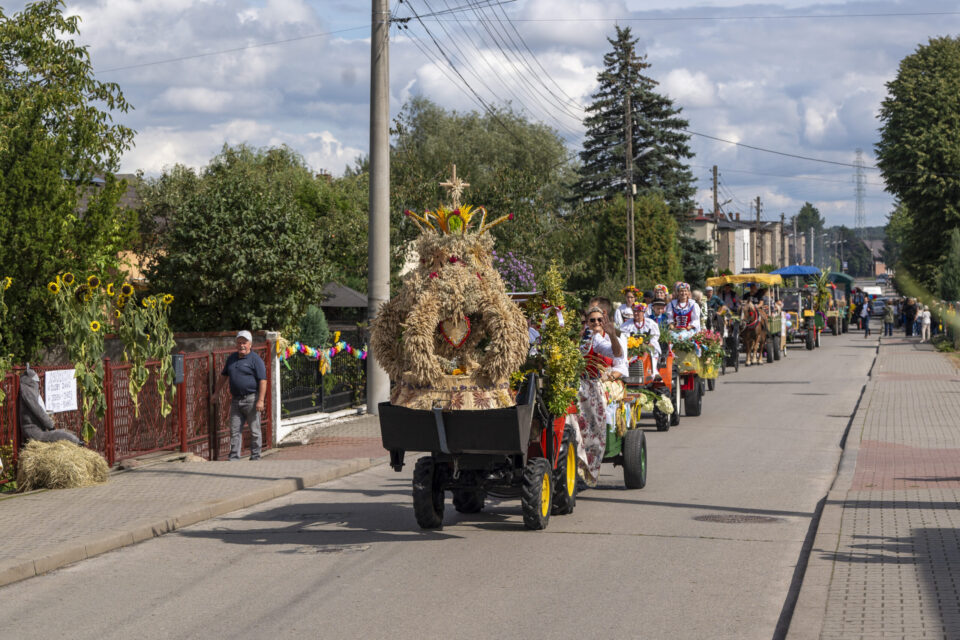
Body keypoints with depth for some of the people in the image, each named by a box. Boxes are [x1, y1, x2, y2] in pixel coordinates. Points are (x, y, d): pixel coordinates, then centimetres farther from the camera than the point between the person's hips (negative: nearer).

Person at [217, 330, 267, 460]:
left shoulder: (255, 359, -7)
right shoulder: (232, 358, 14)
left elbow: (262, 380, -12)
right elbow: (224, 375, 25)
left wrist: (260, 400, -19)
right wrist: (217, 392, 22)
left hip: (251, 399, -6)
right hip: (236, 400, 6)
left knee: (254, 431, 1)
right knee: (234, 430, 5)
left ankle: (255, 458, 8)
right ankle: (234, 458, 8)